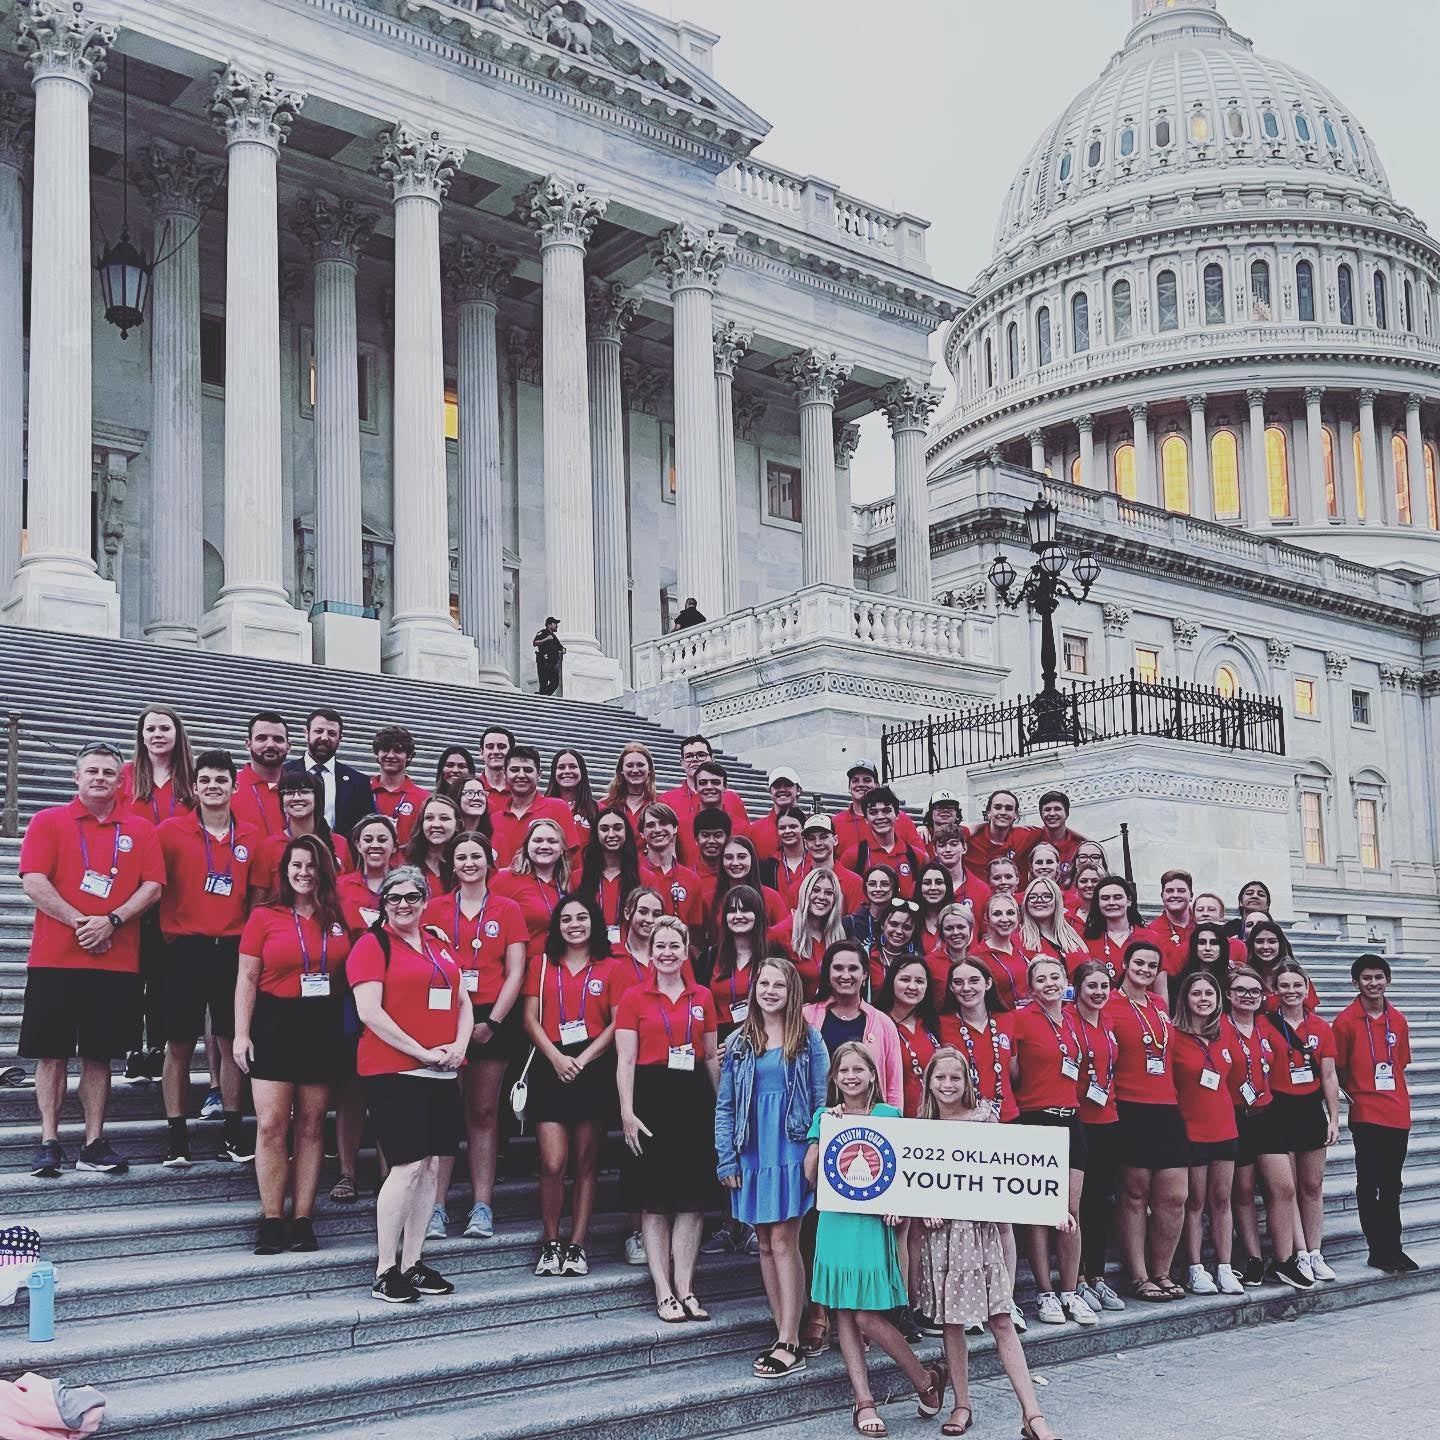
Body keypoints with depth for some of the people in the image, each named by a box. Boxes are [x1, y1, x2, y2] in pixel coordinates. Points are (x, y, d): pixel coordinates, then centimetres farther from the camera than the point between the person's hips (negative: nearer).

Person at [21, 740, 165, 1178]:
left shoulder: (140, 830, 10)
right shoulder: (47, 822, 4)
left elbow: (152, 887, 3)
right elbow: (33, 881, -6)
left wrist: (111, 920, -12)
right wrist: (79, 922, -14)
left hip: (117, 961, 2)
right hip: (54, 958, -2)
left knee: (100, 1054, 6)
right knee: (52, 1052, 0)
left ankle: (95, 1143, 11)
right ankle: (49, 1143, 6)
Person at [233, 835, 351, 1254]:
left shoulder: (339, 919, 8)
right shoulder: (264, 916, 1)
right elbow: (247, 979, 0)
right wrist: (241, 1032, -6)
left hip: (323, 1027, 2)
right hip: (275, 1025, -2)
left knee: (311, 1126, 5)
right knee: (271, 1125, -6)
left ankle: (302, 1221, 10)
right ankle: (271, 1221, 2)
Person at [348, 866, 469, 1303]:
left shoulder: (440, 946, 17)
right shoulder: (372, 945, -4)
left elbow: (463, 1002, 20)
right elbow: (369, 1011, -13)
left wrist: (459, 1045, 0)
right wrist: (422, 1052, -14)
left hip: (442, 1072, 7)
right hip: (393, 1071, -7)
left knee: (431, 1165, 6)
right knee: (407, 1166, -11)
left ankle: (412, 1263, 16)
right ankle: (384, 1272, -2)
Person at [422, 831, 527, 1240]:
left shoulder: (507, 910, 6)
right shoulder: (435, 908, 7)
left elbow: (515, 973, 2)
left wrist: (492, 1022, -7)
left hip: (492, 1022, 0)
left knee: (484, 1113, 4)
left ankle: (482, 1207, 7)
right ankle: (436, 1207, -2)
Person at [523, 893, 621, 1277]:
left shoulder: (609, 968, 7)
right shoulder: (541, 964, 10)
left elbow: (617, 1023, 1)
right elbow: (531, 1018, 5)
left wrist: (583, 1059, -9)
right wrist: (556, 1057, -9)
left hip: (594, 1069, 0)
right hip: (551, 1069, 0)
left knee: (586, 1164, 4)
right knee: (552, 1164, -8)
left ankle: (578, 1246, 10)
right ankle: (550, 1244, 6)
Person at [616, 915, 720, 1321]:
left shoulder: (702, 997, 10)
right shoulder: (634, 997, 2)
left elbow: (712, 1057, 14)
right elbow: (626, 1060, -2)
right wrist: (627, 1112, -10)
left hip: (694, 1099, 3)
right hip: (651, 1098, -3)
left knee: (693, 1197, 2)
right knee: (654, 1200, -1)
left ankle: (685, 1287, 9)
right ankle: (663, 1291, 5)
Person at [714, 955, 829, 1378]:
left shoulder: (808, 1039, 0)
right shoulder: (739, 1042, 7)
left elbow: (822, 1100, 0)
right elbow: (724, 1105, 8)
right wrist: (726, 1161, 2)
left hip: (793, 1150, -4)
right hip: (753, 1154, 4)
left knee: (783, 1240, -8)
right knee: (765, 1244, 7)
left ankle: (789, 1344, -4)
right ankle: (785, 1336, 15)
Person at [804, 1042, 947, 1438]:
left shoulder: (888, 1115, 3)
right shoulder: (824, 1116, 8)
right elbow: (810, 1173, -1)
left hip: (873, 1222, -3)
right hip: (836, 1221, 3)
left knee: (869, 1317, -6)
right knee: (845, 1315, 3)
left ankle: (926, 1380, 13)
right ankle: (864, 1401, 8)